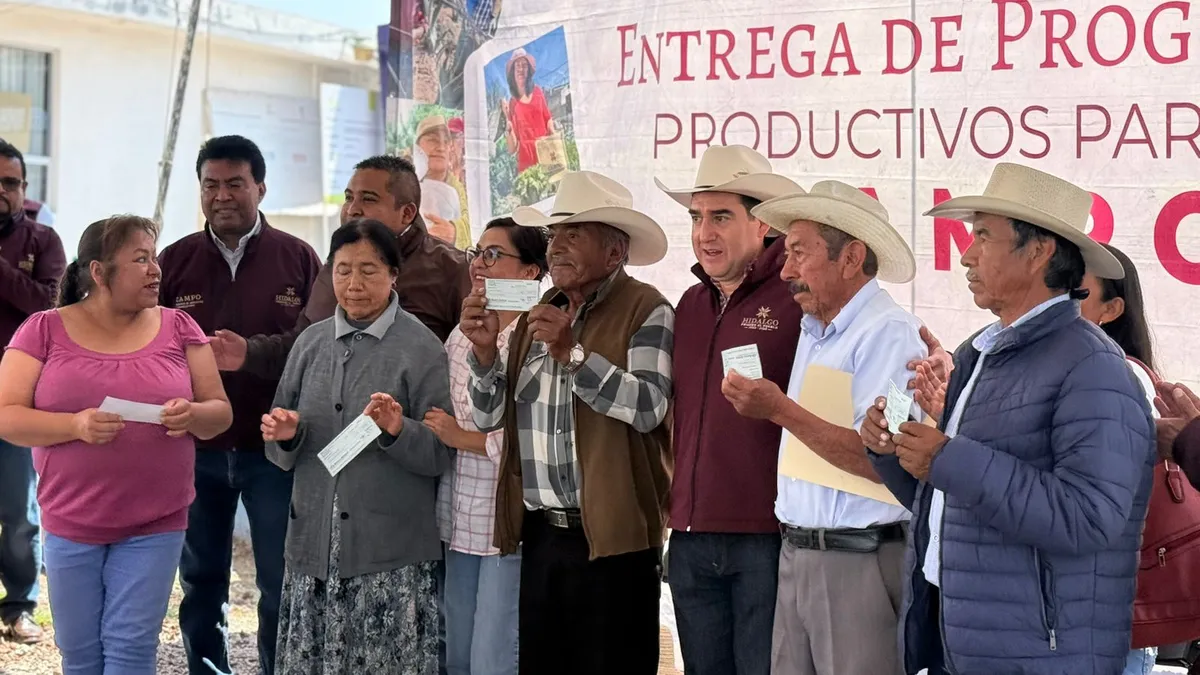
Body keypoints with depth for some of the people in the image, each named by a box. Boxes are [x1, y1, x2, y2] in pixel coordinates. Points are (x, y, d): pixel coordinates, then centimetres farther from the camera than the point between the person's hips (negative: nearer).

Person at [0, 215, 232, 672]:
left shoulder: (178, 328, 3)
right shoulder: (45, 330, -1)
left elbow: (220, 413, 6)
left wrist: (192, 415, -18)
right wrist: (76, 425, -22)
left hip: (155, 525, 0)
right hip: (71, 523, 0)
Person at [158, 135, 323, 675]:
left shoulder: (299, 259, 0)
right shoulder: (175, 261, 4)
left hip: (273, 448, -2)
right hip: (195, 448, 2)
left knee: (283, 584, 4)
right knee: (200, 581, 12)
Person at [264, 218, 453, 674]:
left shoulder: (421, 349, -3)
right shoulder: (311, 342, 11)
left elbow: (442, 452, -6)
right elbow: (283, 452, 15)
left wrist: (399, 431, -23)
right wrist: (284, 435, -6)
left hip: (391, 550, -4)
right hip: (314, 540, 4)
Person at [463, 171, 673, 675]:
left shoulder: (645, 311, -5)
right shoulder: (535, 315, 14)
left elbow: (648, 407, -19)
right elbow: (490, 417, 13)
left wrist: (573, 354, -23)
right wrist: (485, 350, -3)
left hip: (611, 538, -6)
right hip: (541, 534, 6)